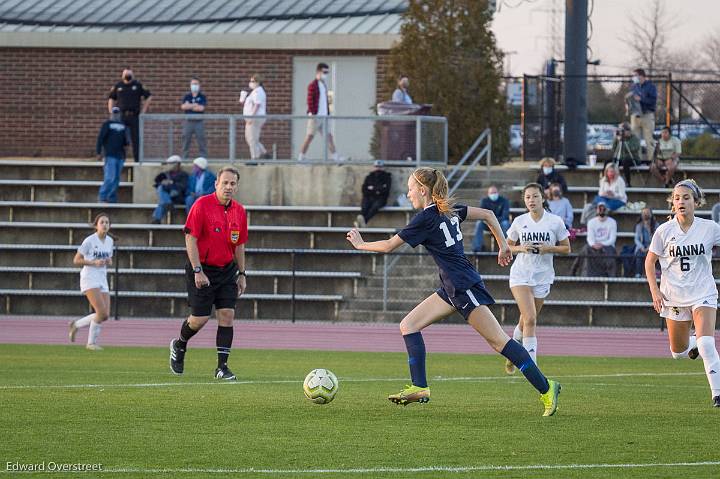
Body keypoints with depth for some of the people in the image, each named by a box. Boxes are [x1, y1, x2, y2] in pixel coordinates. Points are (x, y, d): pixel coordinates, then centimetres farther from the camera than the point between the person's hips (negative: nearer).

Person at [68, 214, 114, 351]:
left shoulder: (109, 241, 10)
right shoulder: (90, 240, -9)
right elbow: (76, 260, -7)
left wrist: (109, 262, -2)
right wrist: (94, 262, -18)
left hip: (102, 280, 7)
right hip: (89, 279, -7)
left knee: (105, 315, -1)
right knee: (102, 312, -18)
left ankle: (76, 325, 20)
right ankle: (91, 342, -4)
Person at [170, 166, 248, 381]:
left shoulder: (239, 211, 5)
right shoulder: (202, 205, -12)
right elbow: (190, 239, -14)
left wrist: (241, 274, 11)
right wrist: (198, 271, -19)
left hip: (227, 270, 5)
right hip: (202, 269, -5)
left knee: (227, 315, -4)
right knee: (200, 318, -4)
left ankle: (222, 367, -1)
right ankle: (179, 345, 28)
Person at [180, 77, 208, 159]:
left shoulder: (202, 96, 3)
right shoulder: (187, 96, 10)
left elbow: (201, 108, -11)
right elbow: (183, 106, -5)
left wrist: (189, 106, -5)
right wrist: (194, 105, -8)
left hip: (199, 121, -2)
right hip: (188, 121, 2)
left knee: (201, 139, -3)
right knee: (186, 139, 4)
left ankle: (203, 157, 0)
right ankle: (184, 158, 9)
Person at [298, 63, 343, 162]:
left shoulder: (324, 85, 17)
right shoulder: (313, 85, -9)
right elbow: (310, 100, -15)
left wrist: (328, 113, 16)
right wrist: (312, 113, -20)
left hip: (324, 116, 8)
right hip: (315, 116, -8)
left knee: (329, 135, 5)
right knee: (310, 136, -5)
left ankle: (334, 155, 6)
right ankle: (302, 156, 1)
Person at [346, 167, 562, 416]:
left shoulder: (426, 219, -14)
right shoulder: (450, 210, 10)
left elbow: (388, 246, -8)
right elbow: (488, 214, 16)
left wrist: (360, 244, 7)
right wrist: (503, 245, 20)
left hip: (465, 288, -10)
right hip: (452, 290, 10)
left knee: (498, 341, -9)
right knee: (408, 325, 4)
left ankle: (546, 388, -6)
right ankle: (419, 387, 0)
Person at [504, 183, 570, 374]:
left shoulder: (555, 222, -2)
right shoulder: (519, 222, 0)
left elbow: (566, 248, 5)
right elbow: (508, 246, 11)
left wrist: (549, 248, -13)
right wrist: (521, 248, -10)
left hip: (543, 277, 1)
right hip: (521, 274, -1)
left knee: (526, 321, 10)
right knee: (530, 319, -17)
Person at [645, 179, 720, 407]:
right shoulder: (665, 231, -4)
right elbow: (650, 261, 5)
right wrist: (654, 291, -5)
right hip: (674, 297, 2)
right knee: (678, 352, 10)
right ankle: (693, 344, 46)